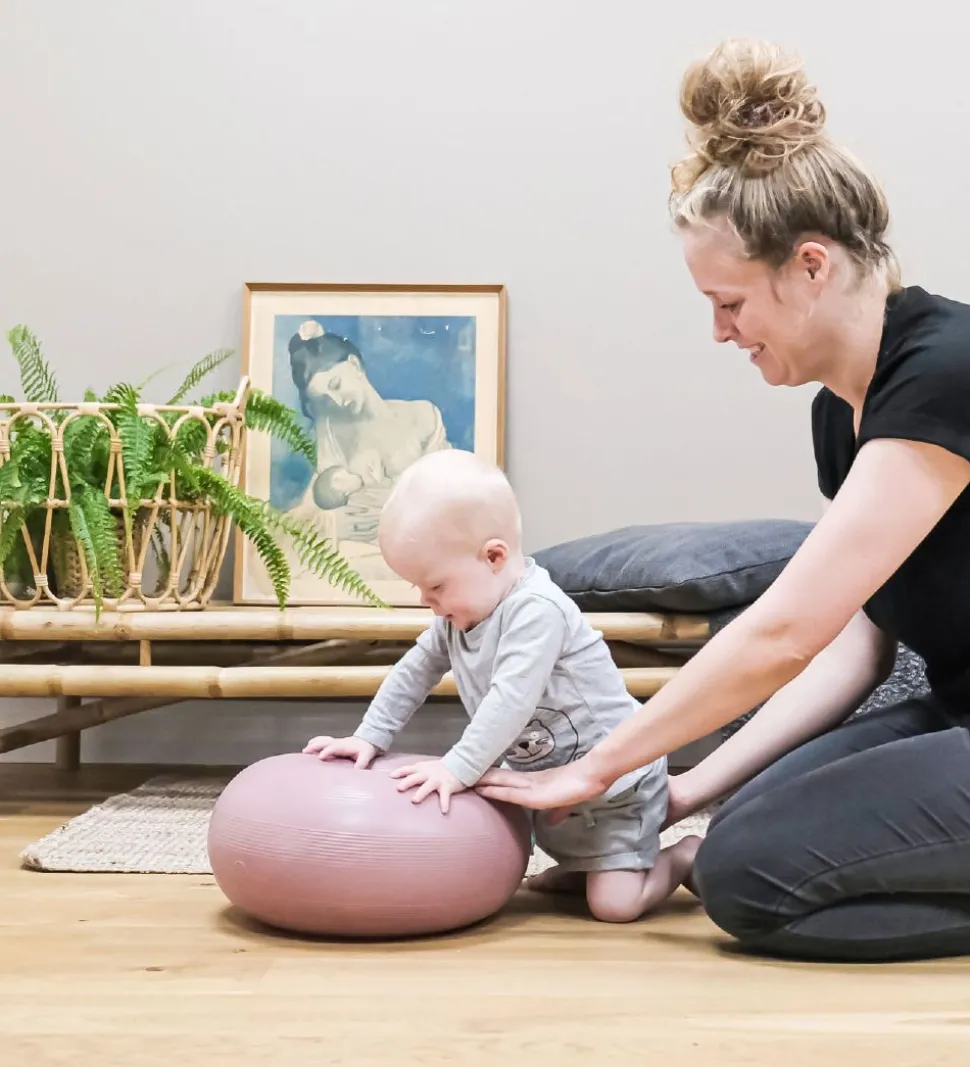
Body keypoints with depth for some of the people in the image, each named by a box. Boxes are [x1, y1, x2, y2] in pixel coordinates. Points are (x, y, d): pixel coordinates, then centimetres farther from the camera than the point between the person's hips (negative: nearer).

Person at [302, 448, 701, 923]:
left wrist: (458, 768, -38)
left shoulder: (536, 610, -29)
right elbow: (415, 670, 5)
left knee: (614, 904, -11)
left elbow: (512, 700, -37)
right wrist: (369, 738, -2)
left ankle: (686, 858, 10)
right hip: (551, 775, 9)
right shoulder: (460, 612, -1)